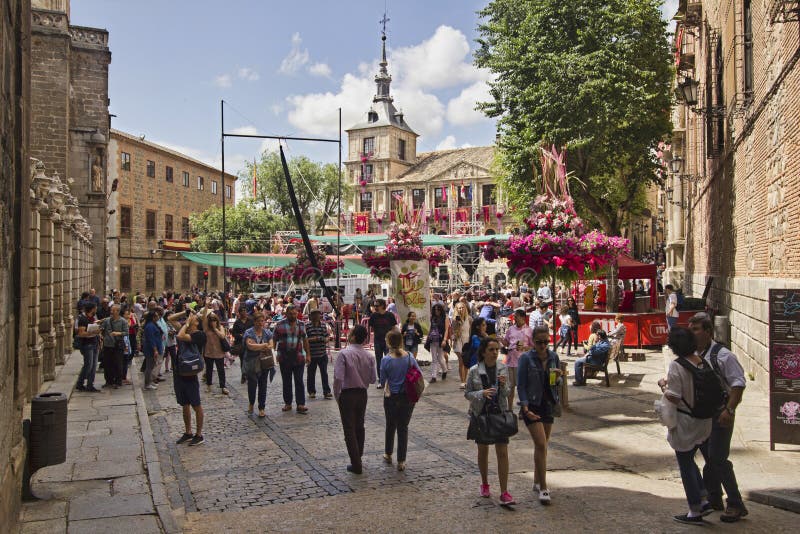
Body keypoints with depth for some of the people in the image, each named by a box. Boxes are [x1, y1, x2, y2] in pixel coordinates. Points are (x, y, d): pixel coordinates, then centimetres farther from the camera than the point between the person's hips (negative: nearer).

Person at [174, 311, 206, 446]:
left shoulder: (199, 334, -15)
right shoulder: (185, 330, 9)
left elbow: (180, 336, -26)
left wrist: (187, 323, -15)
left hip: (190, 374, -8)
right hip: (178, 373, 8)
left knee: (196, 405, 3)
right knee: (185, 405, 17)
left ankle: (199, 435, 13)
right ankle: (188, 433, 28)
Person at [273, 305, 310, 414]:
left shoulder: (301, 325, 10)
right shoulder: (280, 325, 2)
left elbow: (305, 340, 14)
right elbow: (274, 339, 3)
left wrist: (308, 354, 11)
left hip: (299, 357, 1)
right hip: (284, 357, -1)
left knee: (299, 381, -2)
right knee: (286, 382, 8)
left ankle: (300, 404, -2)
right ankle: (287, 403, 18)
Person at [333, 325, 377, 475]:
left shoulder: (344, 353, -17)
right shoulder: (369, 356, -4)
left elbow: (338, 378, -20)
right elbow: (372, 379, 1)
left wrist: (337, 395, -6)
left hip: (347, 395, -4)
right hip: (362, 394, 4)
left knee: (349, 429, 5)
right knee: (359, 426, 20)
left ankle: (356, 465, 7)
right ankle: (358, 458, 32)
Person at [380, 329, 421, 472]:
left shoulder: (386, 360, -15)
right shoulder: (410, 357, -8)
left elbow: (382, 382, -9)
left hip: (391, 398, -1)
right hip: (408, 398, 1)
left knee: (390, 425, 21)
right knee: (403, 427, 10)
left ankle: (388, 454, 36)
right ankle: (401, 461, 12)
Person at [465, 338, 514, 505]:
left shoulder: (503, 369, -1)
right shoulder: (474, 371, -8)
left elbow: (507, 393, 4)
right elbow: (467, 393, -4)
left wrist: (503, 385, -18)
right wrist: (482, 393, -22)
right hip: (481, 414, -1)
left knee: (503, 453, -6)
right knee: (483, 451, 13)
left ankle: (504, 492, -1)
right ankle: (485, 484, 34)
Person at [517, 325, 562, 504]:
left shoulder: (554, 357, 3)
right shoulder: (526, 358, -10)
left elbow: (558, 382, 13)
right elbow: (521, 386, -10)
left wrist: (557, 378, -11)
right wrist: (526, 409, -19)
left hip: (548, 405, 5)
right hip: (532, 406, -5)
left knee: (542, 445, 14)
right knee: (541, 445, -13)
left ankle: (537, 482, 29)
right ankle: (543, 488, -7)